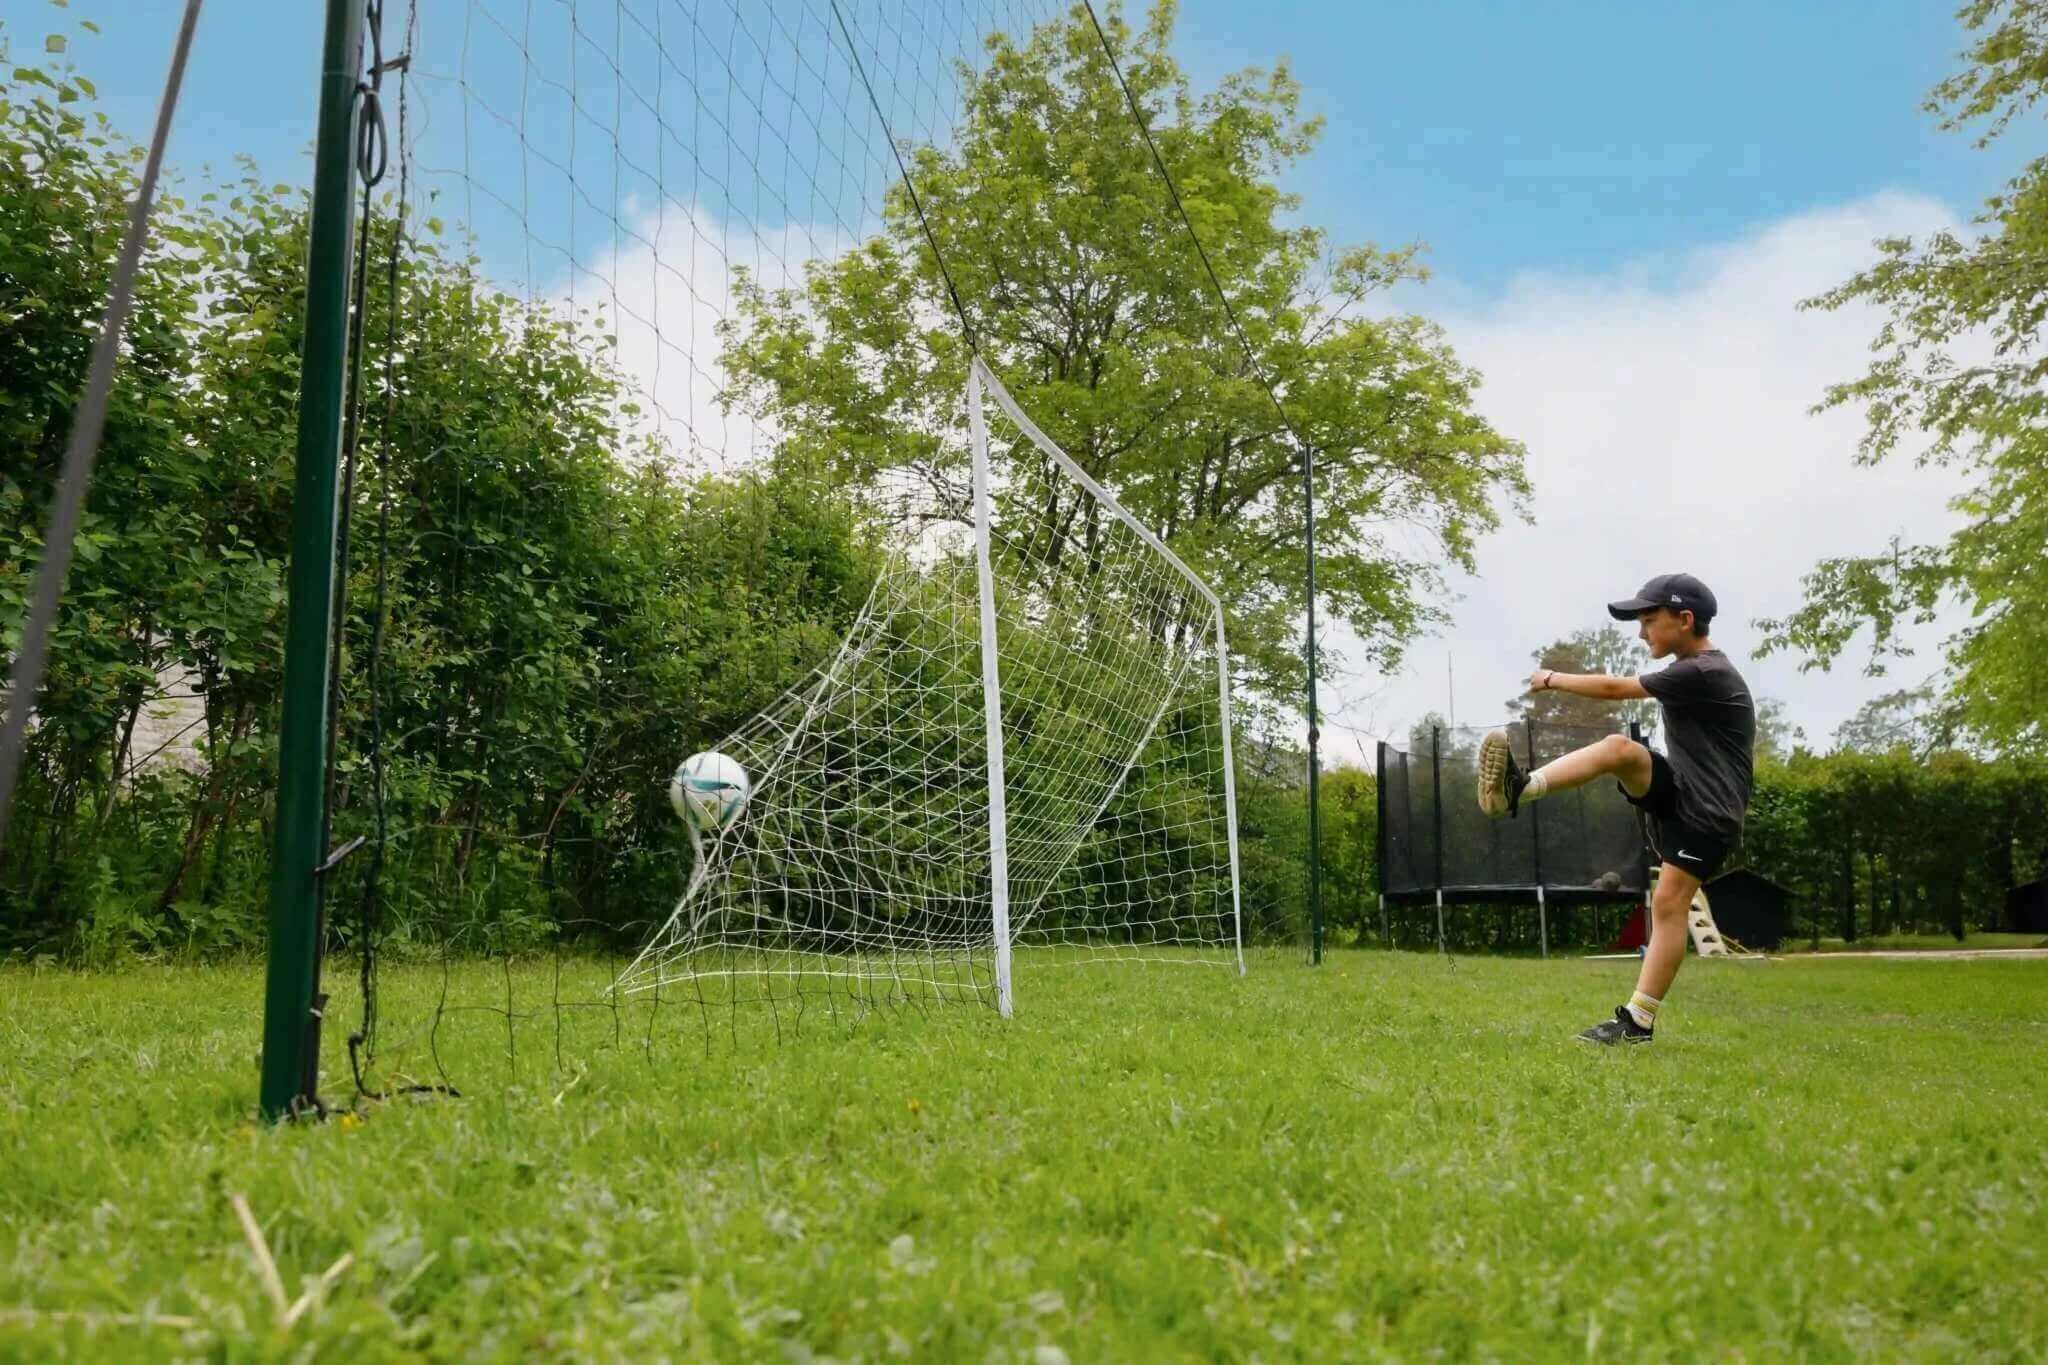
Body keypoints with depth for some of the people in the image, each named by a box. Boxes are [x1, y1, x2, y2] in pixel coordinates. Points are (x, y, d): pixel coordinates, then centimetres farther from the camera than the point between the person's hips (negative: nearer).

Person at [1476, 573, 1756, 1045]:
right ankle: (1519, 790, -37)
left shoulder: (1704, 673, -19)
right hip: (1675, 792, 8)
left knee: (1669, 903, -14)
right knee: (1619, 747, -20)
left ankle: (1639, 1020, -10)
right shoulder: (1693, 670, 13)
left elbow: (1614, 689, -18)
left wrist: (1552, 679, -6)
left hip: (1706, 812, -8)